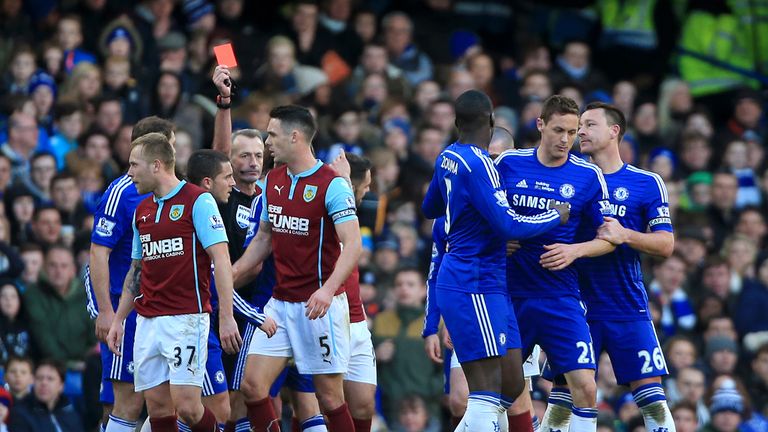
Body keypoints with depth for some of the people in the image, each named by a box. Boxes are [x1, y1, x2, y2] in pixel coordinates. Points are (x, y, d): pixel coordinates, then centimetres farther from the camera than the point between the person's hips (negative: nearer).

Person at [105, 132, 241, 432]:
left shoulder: (197, 201, -7)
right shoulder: (142, 210, 16)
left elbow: (221, 260, -12)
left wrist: (226, 317, -18)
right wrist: (118, 320, 20)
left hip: (186, 318, -7)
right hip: (147, 322, 7)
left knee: (186, 407, -14)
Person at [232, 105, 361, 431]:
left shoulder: (332, 185, -13)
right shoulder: (272, 181, 10)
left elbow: (352, 244, -21)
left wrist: (328, 289, -34)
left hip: (319, 306, -7)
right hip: (280, 303, 7)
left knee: (330, 398, -2)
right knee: (252, 385, -3)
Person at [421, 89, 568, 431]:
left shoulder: (448, 159, 12)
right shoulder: (477, 163, -16)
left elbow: (430, 209, 30)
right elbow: (508, 224, -22)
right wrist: (556, 217, -6)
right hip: (474, 286, -10)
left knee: (512, 388, 10)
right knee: (487, 393, -14)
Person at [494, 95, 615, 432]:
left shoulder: (588, 176, -1)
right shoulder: (508, 164, 1)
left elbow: (608, 238, 3)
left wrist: (574, 250, -15)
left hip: (560, 299, -1)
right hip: (509, 294, 1)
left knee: (585, 388, -13)